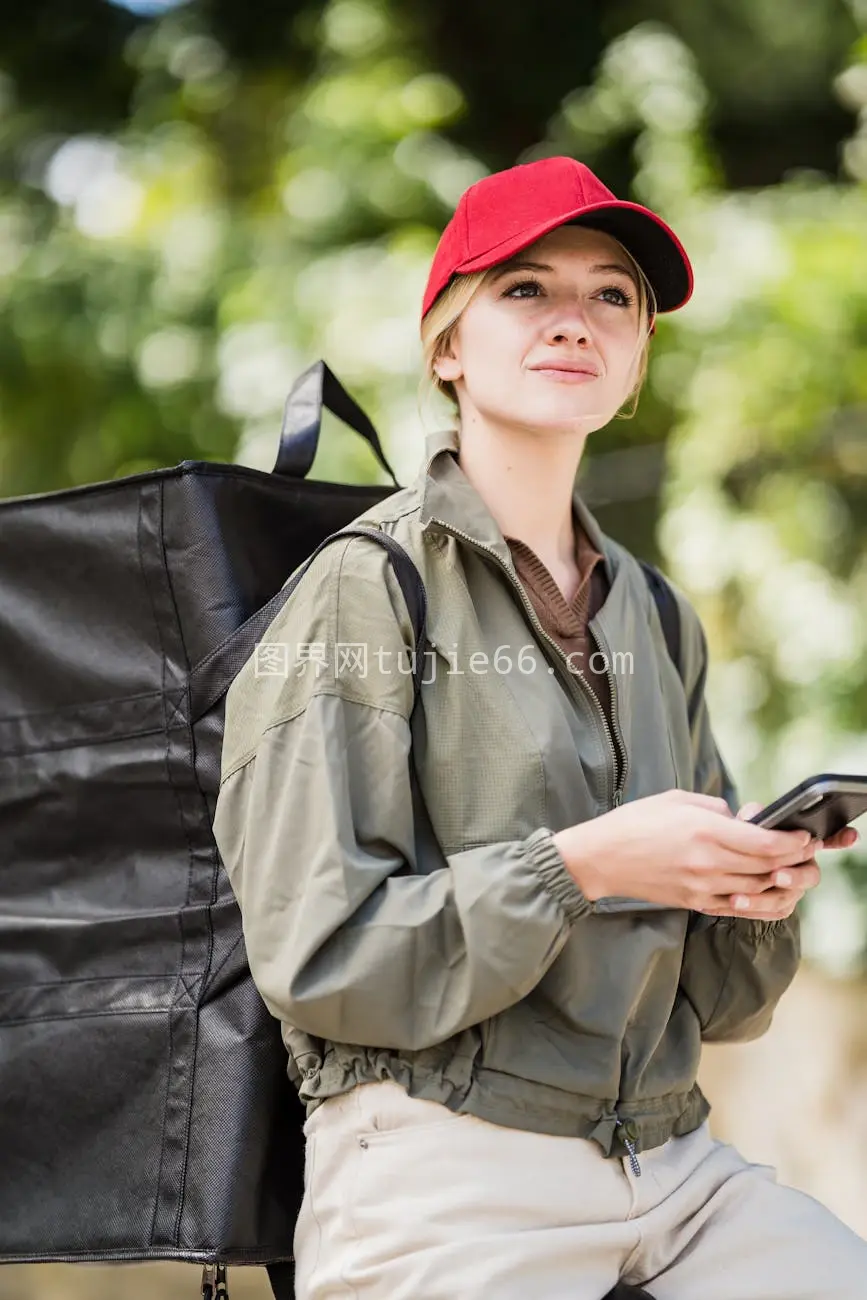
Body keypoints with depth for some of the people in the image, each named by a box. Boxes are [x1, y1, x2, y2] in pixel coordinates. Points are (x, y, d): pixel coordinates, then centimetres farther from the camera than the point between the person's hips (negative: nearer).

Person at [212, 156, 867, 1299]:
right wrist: (581, 865, -18)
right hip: (439, 1177, -5)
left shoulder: (656, 619, 14)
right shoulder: (365, 590, -4)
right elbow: (317, 959, -12)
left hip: (674, 1162, 6)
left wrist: (757, 889, -5)